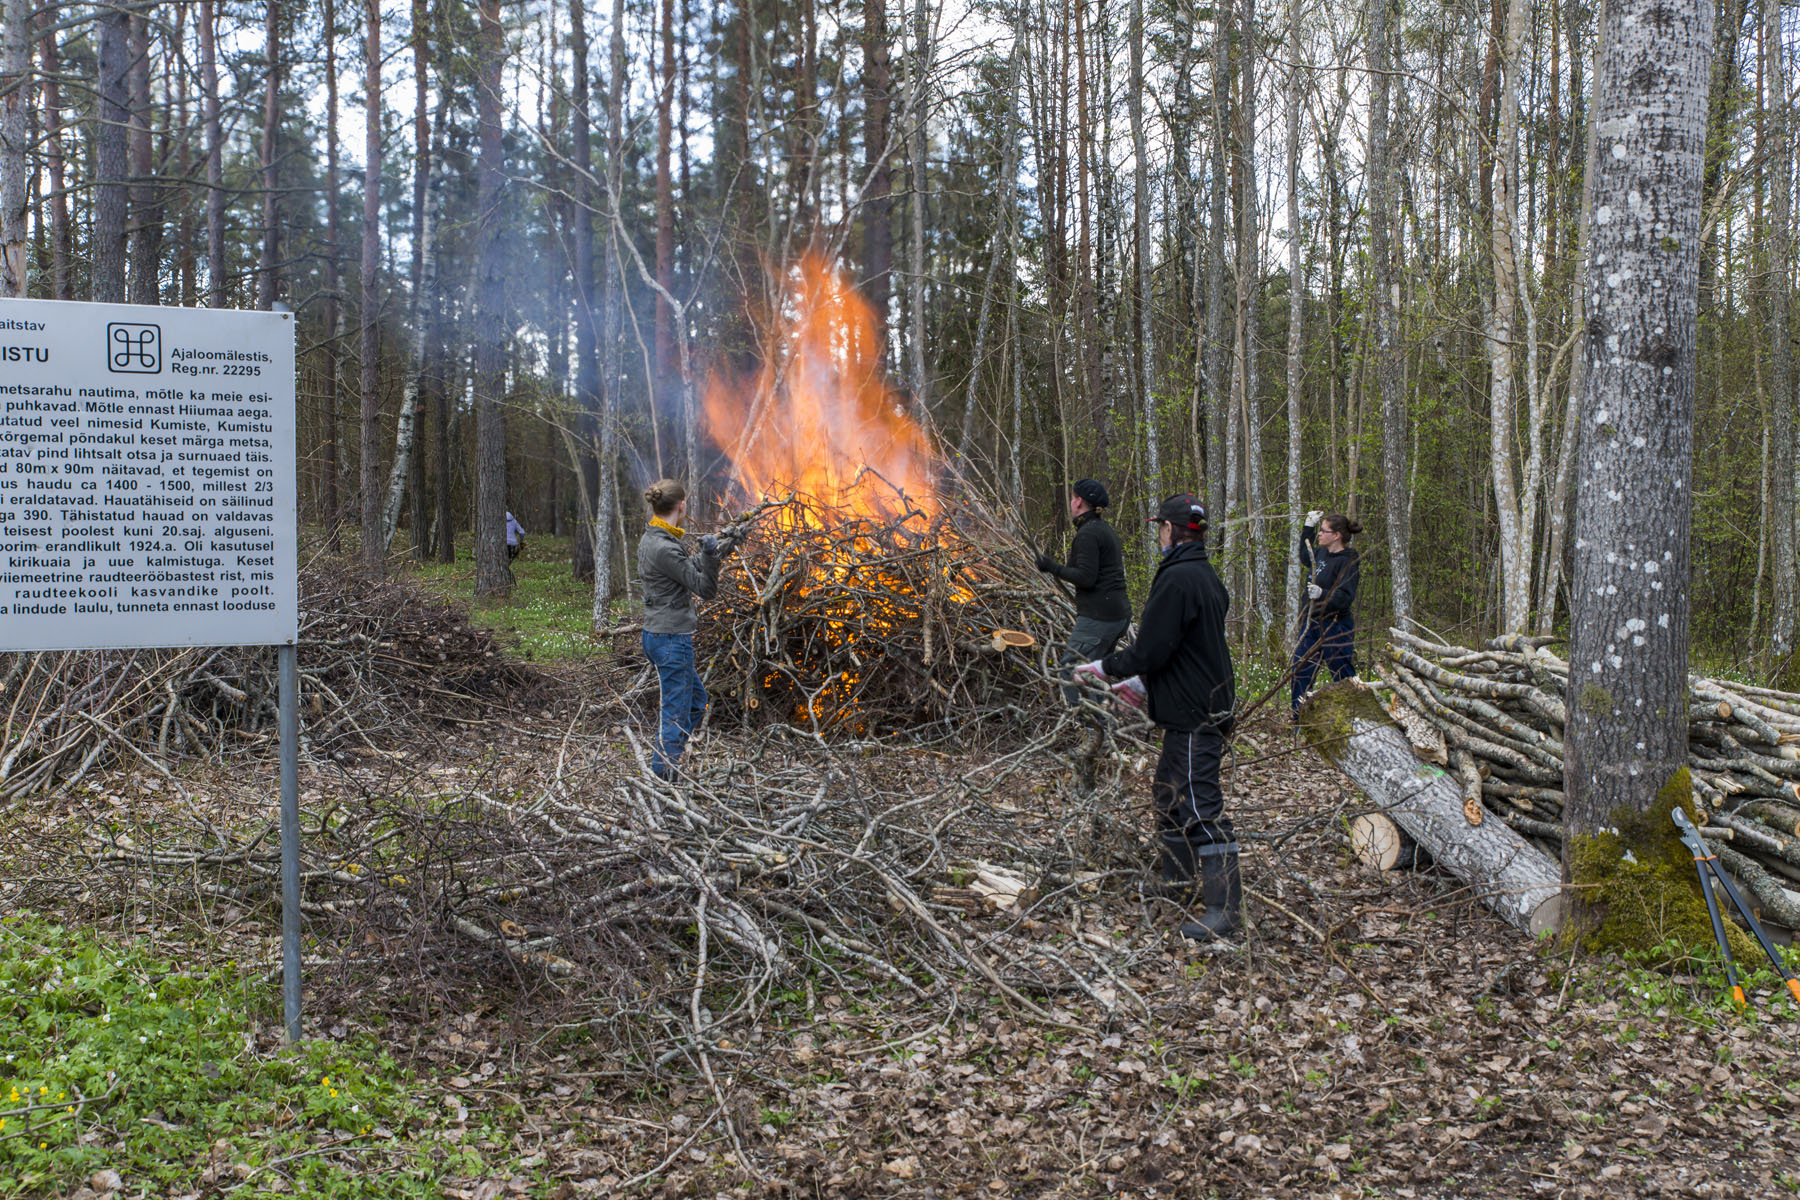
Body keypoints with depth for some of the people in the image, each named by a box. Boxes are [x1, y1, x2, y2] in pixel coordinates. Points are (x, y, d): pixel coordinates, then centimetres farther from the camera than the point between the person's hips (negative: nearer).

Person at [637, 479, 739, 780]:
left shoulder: (651, 538, 8)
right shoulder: (665, 548, -22)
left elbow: (688, 567, 22)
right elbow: (705, 589, -17)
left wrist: (720, 550, 27)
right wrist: (711, 555, -29)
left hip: (658, 635, 10)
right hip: (672, 640, -10)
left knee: (696, 700, 22)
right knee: (677, 715, -1)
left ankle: (662, 764, 26)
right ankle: (660, 778, 6)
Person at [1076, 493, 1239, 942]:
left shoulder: (1177, 579, -20)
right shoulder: (1206, 577, 13)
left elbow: (1150, 650, -20)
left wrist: (1105, 666, -3)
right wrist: (1145, 686, 25)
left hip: (1194, 716, -11)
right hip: (1208, 702, 11)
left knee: (1201, 807, -10)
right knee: (1168, 789, 23)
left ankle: (1223, 909, -10)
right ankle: (1177, 877, 36)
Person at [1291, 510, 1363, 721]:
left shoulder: (1348, 561, -16)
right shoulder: (1322, 552, 8)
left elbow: (1345, 597, -24)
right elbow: (1305, 558, 33)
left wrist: (1323, 594, -40)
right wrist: (1309, 527, 30)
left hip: (1335, 627, -9)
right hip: (1313, 624, 9)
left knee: (1342, 674, -3)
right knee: (1301, 669, 14)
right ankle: (1298, 714, 26)